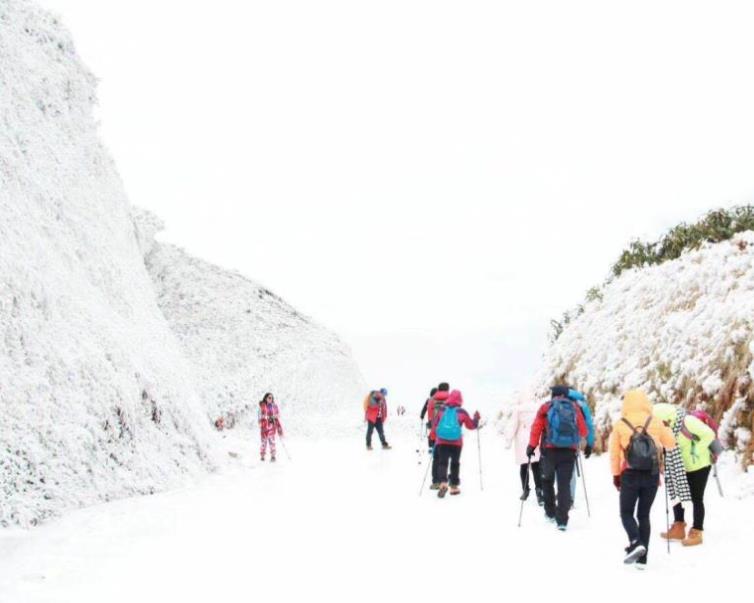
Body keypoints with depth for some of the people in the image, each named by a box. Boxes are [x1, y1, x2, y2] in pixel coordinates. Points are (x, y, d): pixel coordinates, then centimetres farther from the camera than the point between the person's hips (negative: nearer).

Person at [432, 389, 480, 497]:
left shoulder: (441, 410, 2)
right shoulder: (462, 412, -1)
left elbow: (434, 425, 8)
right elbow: (471, 425, 10)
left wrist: (436, 435, 26)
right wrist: (476, 418, 29)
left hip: (441, 441, 1)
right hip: (456, 442, 0)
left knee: (442, 462, 0)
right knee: (455, 463, 13)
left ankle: (443, 483, -23)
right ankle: (454, 487, 18)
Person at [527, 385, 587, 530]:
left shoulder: (546, 407, 2)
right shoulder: (575, 408, 7)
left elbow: (536, 427, -6)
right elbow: (583, 432, 8)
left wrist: (532, 446, 0)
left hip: (549, 450, -1)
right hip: (569, 452, 1)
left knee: (547, 481, 19)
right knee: (564, 484, 1)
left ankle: (550, 512, 26)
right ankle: (562, 520, -7)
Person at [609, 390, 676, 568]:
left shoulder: (620, 425, -4)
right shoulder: (655, 422, -1)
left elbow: (614, 453, -1)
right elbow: (671, 444, 11)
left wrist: (616, 475, 10)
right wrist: (665, 430, 29)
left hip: (630, 475, -2)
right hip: (652, 475, 2)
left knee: (627, 513, 9)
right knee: (644, 515, 11)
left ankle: (636, 542, -18)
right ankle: (642, 558, 9)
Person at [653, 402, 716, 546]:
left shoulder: (688, 421, -27)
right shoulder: (668, 427, -4)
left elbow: (709, 434, -26)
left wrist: (696, 451, -23)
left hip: (699, 465, -8)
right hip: (682, 467, 8)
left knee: (696, 499, -1)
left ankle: (696, 533, 8)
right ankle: (679, 529, 23)